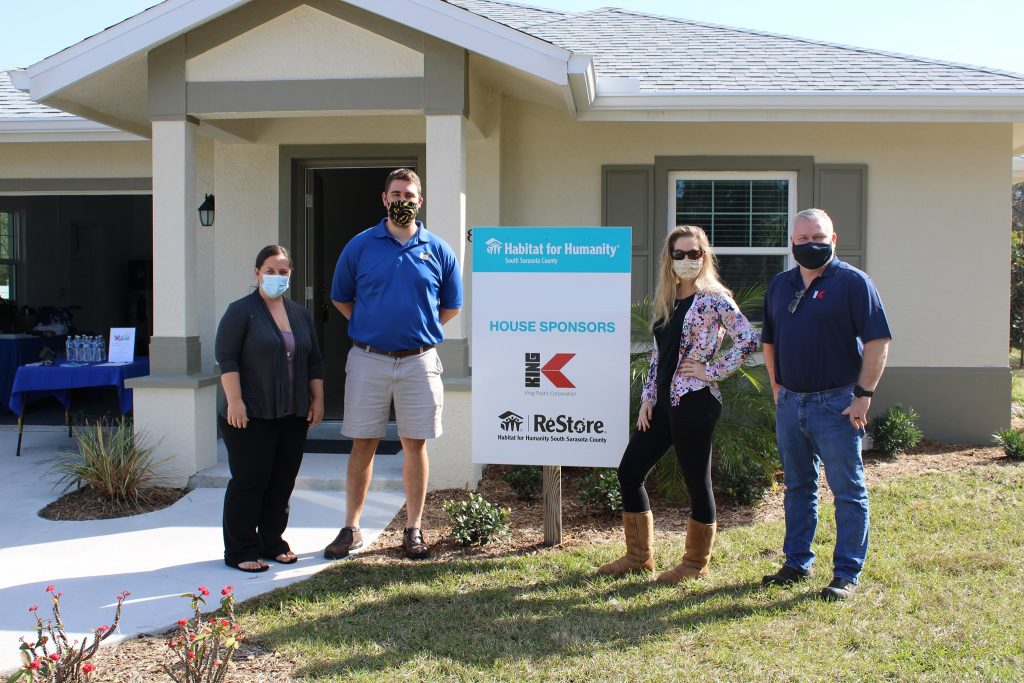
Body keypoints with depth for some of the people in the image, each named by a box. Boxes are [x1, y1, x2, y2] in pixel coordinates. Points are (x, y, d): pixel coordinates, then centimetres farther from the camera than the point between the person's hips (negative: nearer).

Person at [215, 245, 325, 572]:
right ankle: (240, 550, 6)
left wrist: (317, 399, 10)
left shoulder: (301, 314, 14)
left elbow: (314, 360, 17)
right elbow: (226, 358, -10)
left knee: (282, 482, 9)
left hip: (292, 416, 6)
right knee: (249, 482, -3)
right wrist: (234, 401, -17)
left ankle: (272, 543, 21)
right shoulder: (241, 311, -4)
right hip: (251, 417, -6)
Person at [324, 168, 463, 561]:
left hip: (419, 361, 1)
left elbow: (451, 306, 14)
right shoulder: (360, 246, 2)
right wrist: (369, 328, 5)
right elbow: (340, 298, 12)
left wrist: (421, 330, 6)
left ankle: (413, 529, 15)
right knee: (363, 444, 5)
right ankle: (351, 528, 15)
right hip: (367, 361, 0)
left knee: (415, 444, 5)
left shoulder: (438, 250, 4)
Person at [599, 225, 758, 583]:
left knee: (697, 481, 3)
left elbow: (749, 340, -18)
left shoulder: (713, 297, -8)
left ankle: (696, 562, 20)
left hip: (695, 401, -8)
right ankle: (638, 556, 22)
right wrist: (648, 397, 10)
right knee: (629, 470, 9)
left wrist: (711, 370, -13)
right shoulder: (667, 299, 13)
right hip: (664, 400, 8)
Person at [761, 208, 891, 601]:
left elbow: (878, 342, -11)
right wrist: (777, 388, 13)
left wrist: (863, 394, -15)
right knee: (798, 487, 15)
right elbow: (769, 341, 19)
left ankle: (847, 573, 10)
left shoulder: (853, 282, -7)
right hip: (790, 403, 6)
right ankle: (797, 563, 26)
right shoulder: (780, 285, 11)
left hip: (836, 403, -6)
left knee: (848, 491, 1)